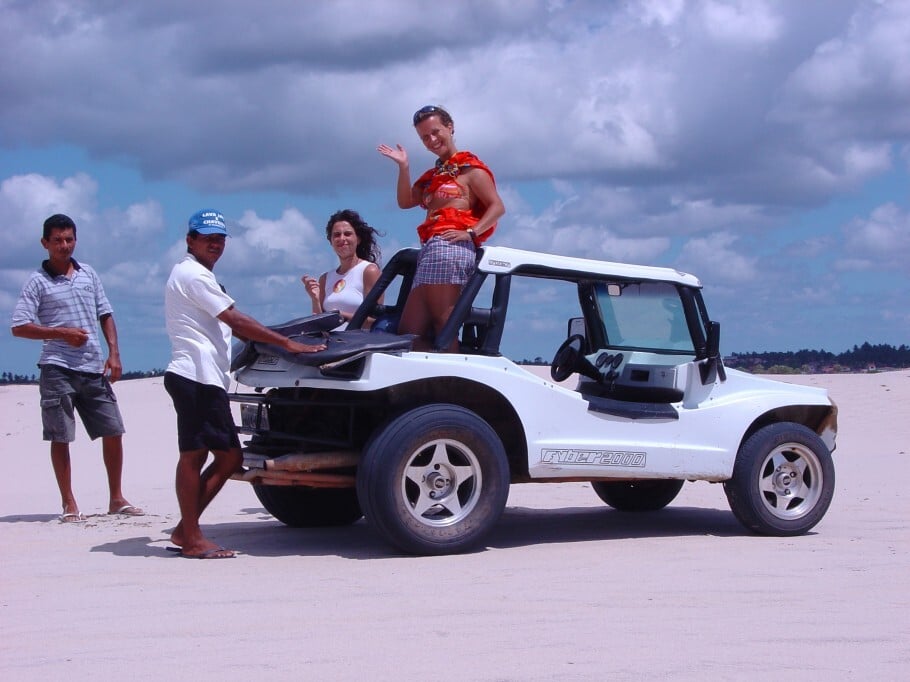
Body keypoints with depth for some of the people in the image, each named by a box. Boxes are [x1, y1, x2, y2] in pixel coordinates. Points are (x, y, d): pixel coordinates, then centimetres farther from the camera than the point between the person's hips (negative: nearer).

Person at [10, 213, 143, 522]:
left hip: (95, 369, 4)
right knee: (60, 438, 0)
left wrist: (114, 353, 5)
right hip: (58, 369, -4)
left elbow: (106, 316, 17)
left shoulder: (89, 274, 12)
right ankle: (69, 505, 7)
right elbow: (19, 327, -7)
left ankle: (116, 499, 15)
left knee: (113, 432, 4)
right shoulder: (38, 282, -2)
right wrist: (61, 333, -15)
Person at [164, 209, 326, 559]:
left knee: (229, 457, 8)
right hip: (196, 376, -10)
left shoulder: (196, 275, 25)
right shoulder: (194, 275, -8)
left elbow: (229, 324, 25)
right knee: (194, 454, -8)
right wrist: (286, 342, -15)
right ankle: (191, 538, -6)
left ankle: (185, 529, 9)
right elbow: (236, 321, -15)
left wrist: (273, 342, 15)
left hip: (207, 379, 10)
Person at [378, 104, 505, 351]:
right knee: (409, 331, 0)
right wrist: (403, 166, 10)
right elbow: (405, 201, 20)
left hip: (451, 247, -9)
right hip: (430, 249, 9)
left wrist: (470, 232, -17)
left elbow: (497, 207, -4)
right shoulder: (433, 175, 29)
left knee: (444, 324, -18)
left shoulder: (470, 169, 6)